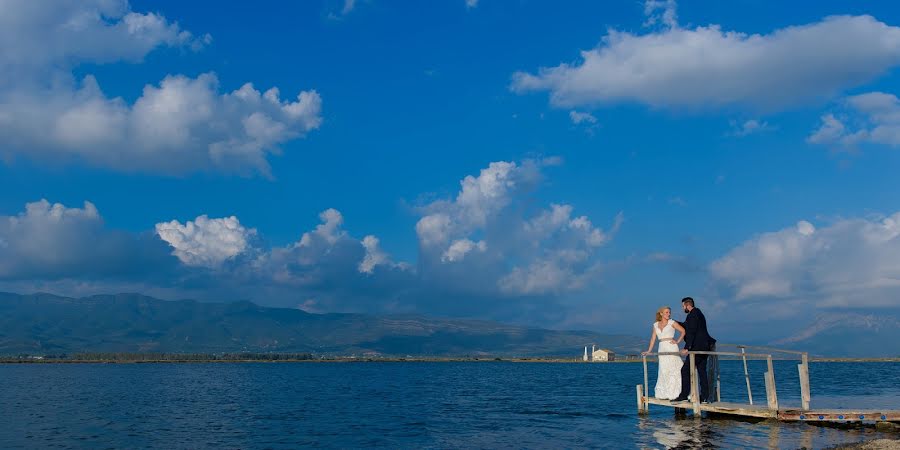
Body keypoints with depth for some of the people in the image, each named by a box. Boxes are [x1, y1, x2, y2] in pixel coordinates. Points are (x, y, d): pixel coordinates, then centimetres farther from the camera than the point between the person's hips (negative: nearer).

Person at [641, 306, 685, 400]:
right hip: (662, 349, 4)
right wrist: (649, 351, 11)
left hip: (671, 348, -4)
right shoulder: (656, 325, 13)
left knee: (673, 370, -6)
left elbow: (683, 331, 2)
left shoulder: (672, 323, 2)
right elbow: (653, 338, 14)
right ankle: (664, 394, 6)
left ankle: (674, 393, -4)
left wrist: (678, 341, -5)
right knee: (664, 371, 3)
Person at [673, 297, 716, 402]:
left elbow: (691, 332, -20)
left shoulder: (692, 315, -13)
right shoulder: (698, 313, 19)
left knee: (685, 370, -8)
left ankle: (684, 395, -8)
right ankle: (705, 397, 11)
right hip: (704, 347, 10)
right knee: (702, 371, 10)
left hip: (698, 348, -10)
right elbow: (687, 325, 33)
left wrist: (687, 348, -22)